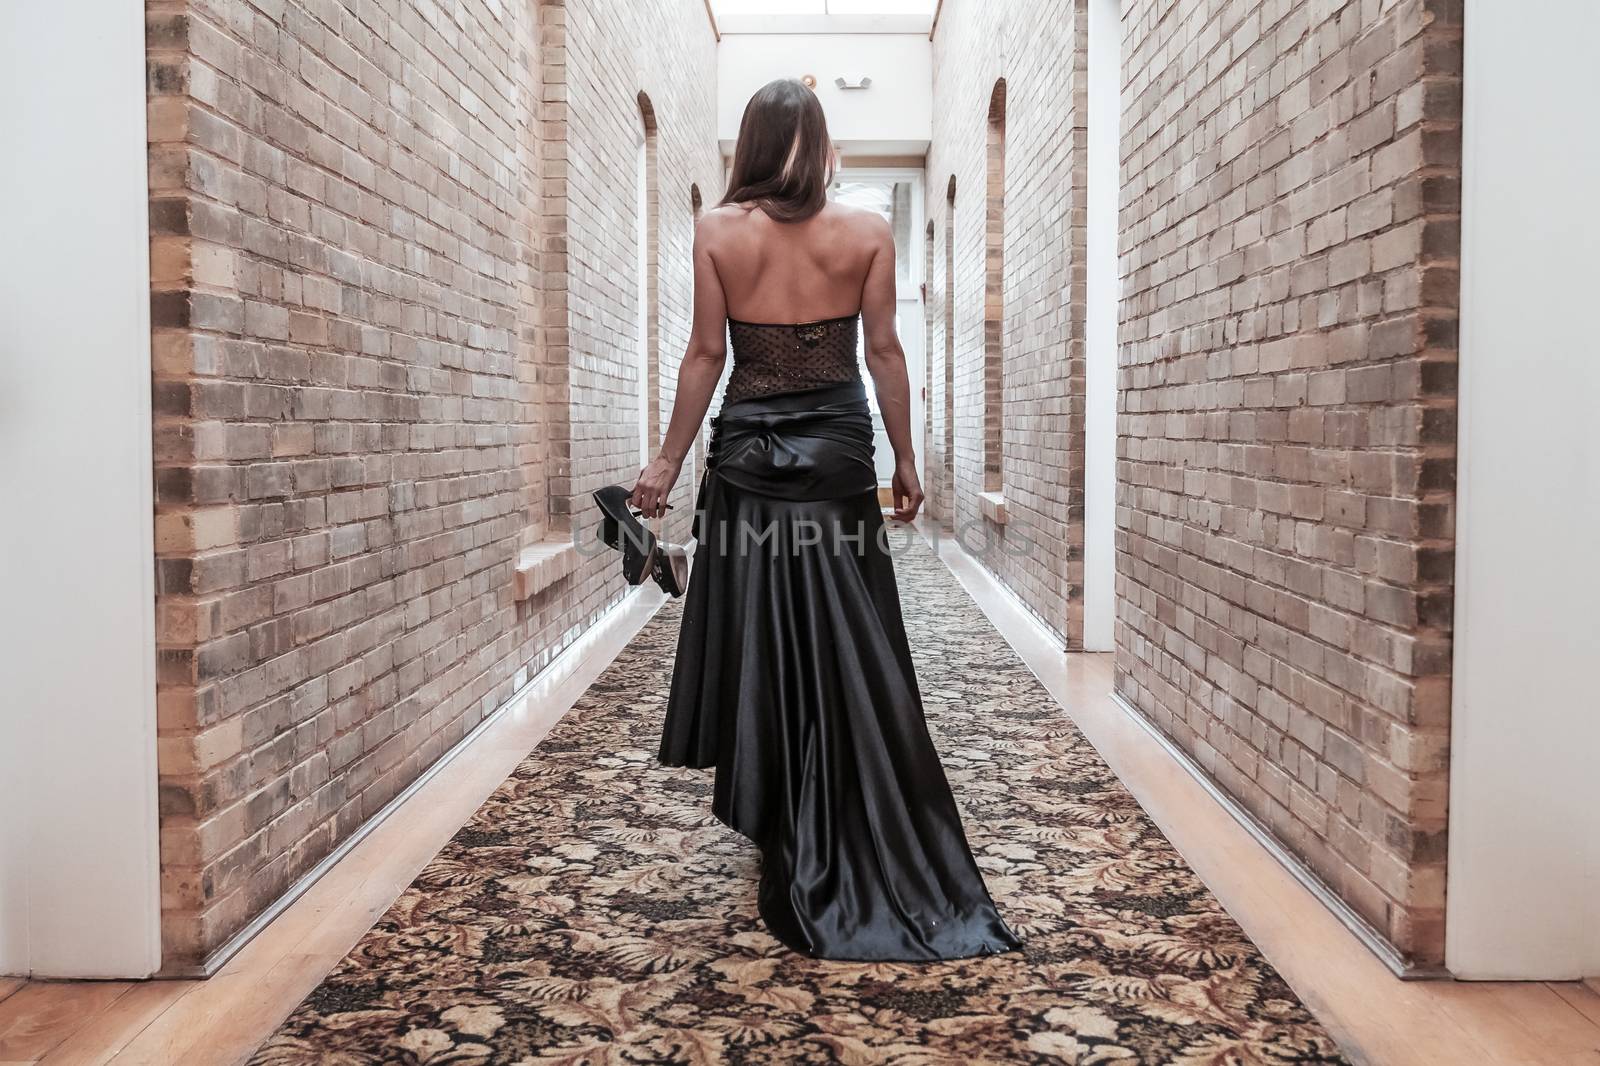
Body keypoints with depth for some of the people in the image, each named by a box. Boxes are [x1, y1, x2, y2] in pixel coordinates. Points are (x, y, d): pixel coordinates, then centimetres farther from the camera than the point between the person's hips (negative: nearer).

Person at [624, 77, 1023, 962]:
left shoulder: (718, 229, -2)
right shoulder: (867, 232, 0)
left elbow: (705, 354, -3)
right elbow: (884, 353, 0)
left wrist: (667, 462, 3)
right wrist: (906, 459, 8)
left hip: (748, 451, 0)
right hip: (838, 450, 0)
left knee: (759, 642, 10)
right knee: (847, 651, 7)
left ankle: (779, 827, 22)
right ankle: (856, 847, 16)